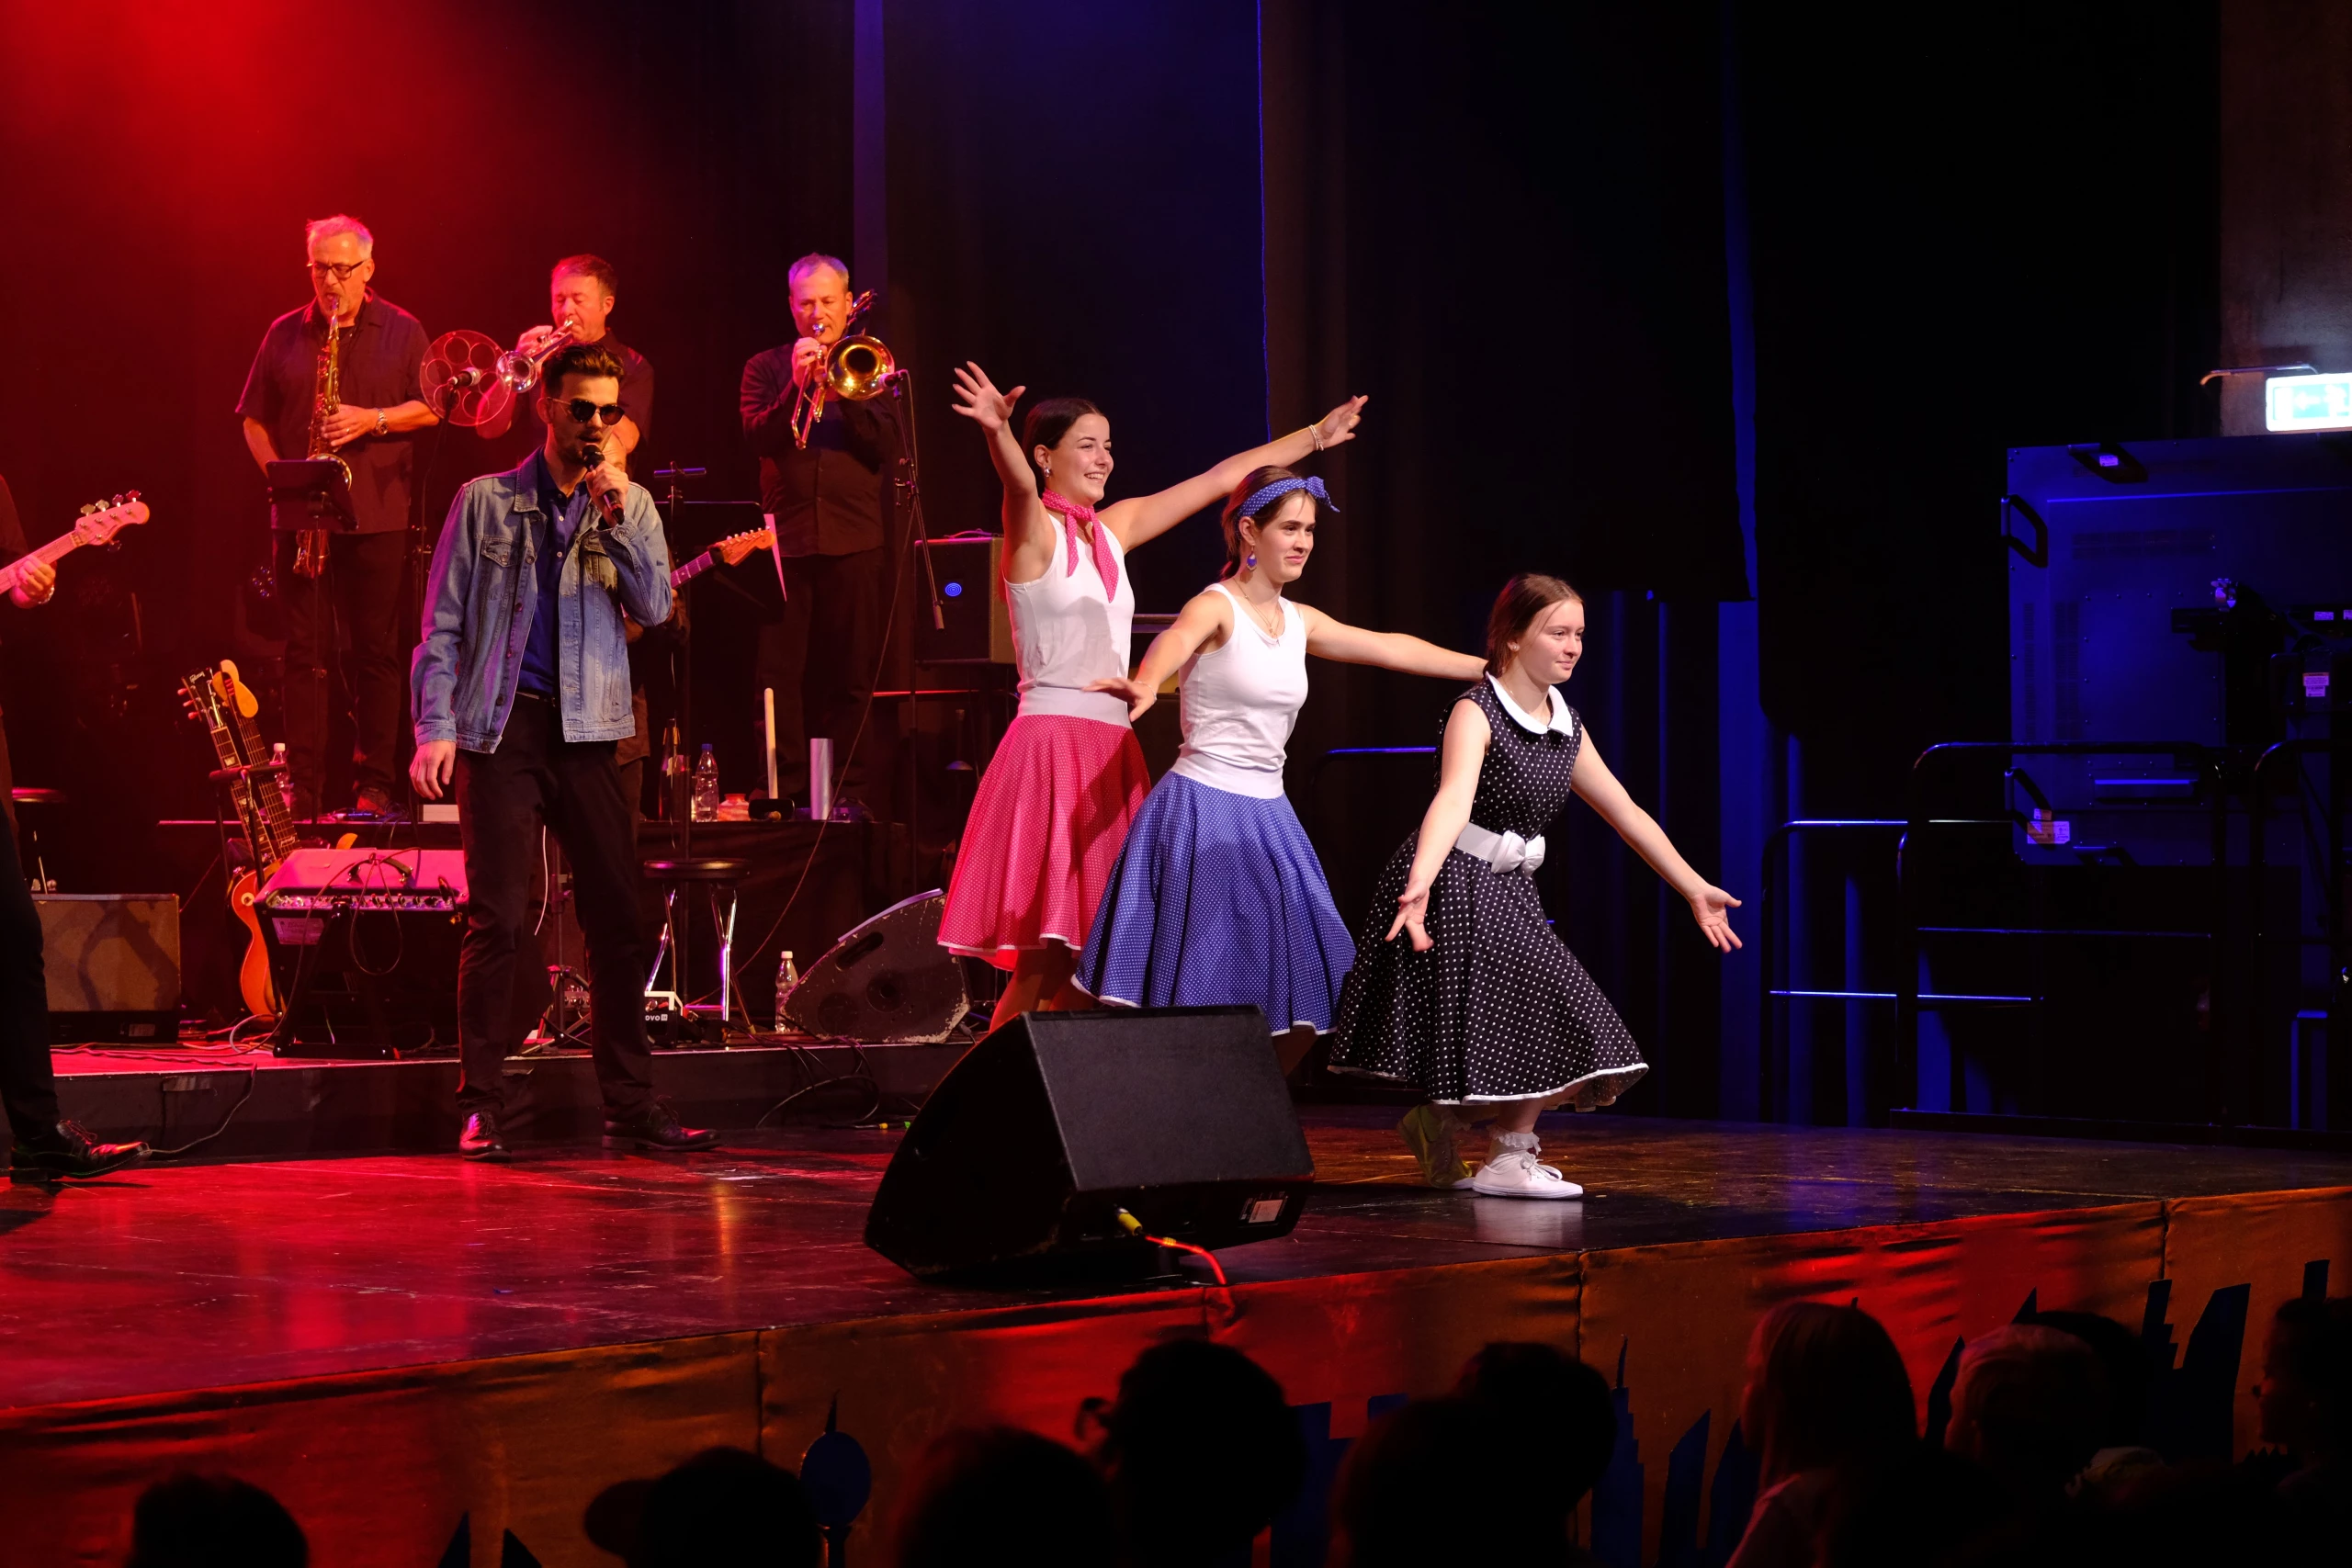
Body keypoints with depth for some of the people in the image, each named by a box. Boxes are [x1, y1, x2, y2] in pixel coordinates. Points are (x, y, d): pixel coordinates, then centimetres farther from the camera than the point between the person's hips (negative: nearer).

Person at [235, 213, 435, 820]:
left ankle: (373, 785, 3)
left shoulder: (402, 331, 5)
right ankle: (302, 787, 4)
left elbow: (431, 407, 2)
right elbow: (255, 420, 12)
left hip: (378, 515, -2)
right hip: (300, 515, 2)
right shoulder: (286, 334, 10)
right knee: (304, 650, 2)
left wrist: (373, 419, -13)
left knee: (375, 651, -1)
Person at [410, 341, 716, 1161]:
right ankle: (482, 1108, 1)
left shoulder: (629, 505, 13)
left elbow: (653, 608, 0)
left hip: (590, 731, 2)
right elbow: (442, 625, 4)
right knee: (497, 918, -6)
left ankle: (631, 1106, 6)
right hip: (501, 726, -2)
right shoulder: (485, 501, 7)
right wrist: (434, 729, -6)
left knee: (618, 917, 0)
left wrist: (617, 517, -10)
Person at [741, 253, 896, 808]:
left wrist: (845, 393, -12)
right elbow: (757, 437, -4)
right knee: (779, 668, -5)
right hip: (786, 534, 0)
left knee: (849, 671, 1)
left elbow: (888, 449, 0)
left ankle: (843, 780, 7)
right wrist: (796, 387, -17)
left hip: (856, 538, 0)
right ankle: (783, 780, -1)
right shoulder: (766, 368, 11)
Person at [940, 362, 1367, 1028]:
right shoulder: (1034, 529, -4)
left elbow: (1220, 477, 24)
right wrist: (999, 433, -50)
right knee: (1044, 959, -14)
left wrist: (1315, 435, 31)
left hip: (1112, 748, 7)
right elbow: (1018, 483, -28)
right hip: (1051, 741, -7)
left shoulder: (1113, 529, 16)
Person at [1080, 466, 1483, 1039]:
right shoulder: (1216, 606, -10)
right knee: (1193, 992, -10)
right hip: (1203, 809, -7)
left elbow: (1391, 648, 19)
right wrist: (1146, 683, -56)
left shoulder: (1299, 621, 11)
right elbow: (1177, 639, -33)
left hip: (1266, 814, 7)